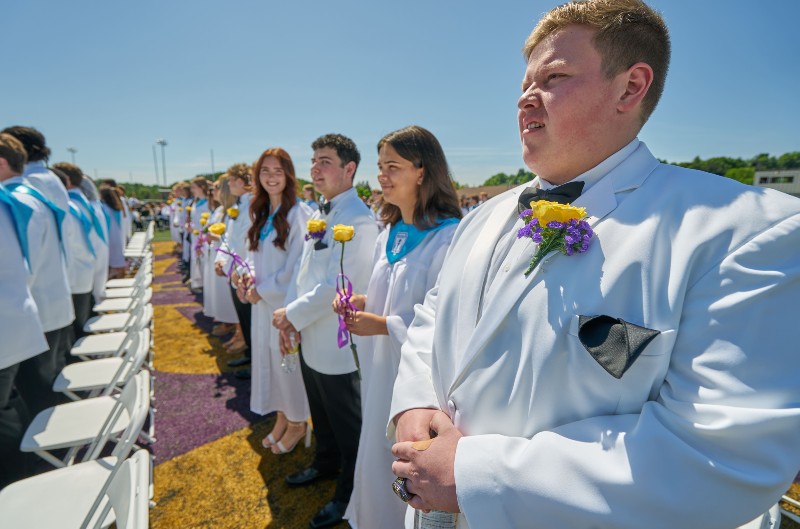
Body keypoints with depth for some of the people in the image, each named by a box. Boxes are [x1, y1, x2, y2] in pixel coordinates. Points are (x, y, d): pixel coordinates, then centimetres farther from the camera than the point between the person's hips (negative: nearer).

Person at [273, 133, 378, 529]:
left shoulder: (358, 219, -20)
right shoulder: (319, 213, 8)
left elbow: (338, 284, -24)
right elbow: (303, 270, 11)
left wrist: (293, 315, -15)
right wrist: (290, 318, 4)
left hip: (337, 343, -8)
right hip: (310, 337, 8)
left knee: (347, 423, 12)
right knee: (321, 413, 26)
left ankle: (349, 494, 33)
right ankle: (325, 463, 50)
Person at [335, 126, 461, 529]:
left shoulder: (448, 237, -20)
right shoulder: (389, 235, 7)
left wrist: (383, 325, -20)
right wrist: (364, 303, -2)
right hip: (380, 372, 8)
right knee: (378, 456, 23)